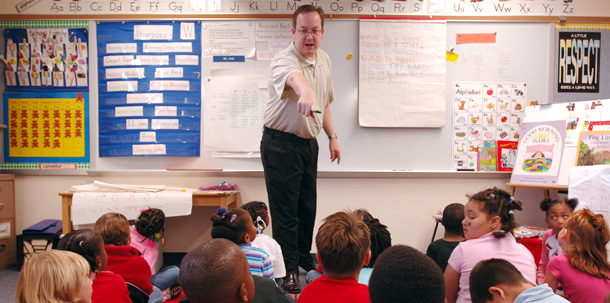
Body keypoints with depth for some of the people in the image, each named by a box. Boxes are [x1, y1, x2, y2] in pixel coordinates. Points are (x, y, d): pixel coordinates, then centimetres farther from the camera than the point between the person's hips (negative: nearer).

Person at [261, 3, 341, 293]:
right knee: (285, 211, 0)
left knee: (307, 206, 17)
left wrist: (332, 136, 16)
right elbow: (293, 77, -46)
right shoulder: (284, 59, -19)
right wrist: (306, 93, -67)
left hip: (309, 142, 7)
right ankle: (289, 270, 16)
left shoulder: (324, 59, 7)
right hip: (281, 144, -7)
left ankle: (304, 257, 36)